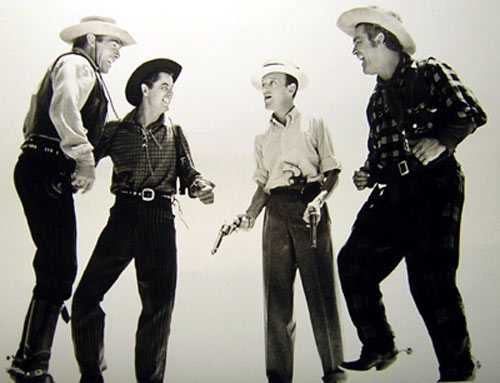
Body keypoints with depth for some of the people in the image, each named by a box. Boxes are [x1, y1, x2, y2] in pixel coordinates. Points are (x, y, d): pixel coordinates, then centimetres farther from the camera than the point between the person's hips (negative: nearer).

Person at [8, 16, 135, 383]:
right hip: (46, 172, -10)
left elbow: (31, 123, 27)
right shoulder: (77, 64, -2)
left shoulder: (82, 71, 27)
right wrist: (85, 158, -25)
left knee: (57, 269, 9)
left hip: (43, 172, 10)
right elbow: (63, 110, -23)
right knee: (58, 270, -13)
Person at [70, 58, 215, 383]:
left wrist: (201, 186, -12)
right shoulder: (117, 130, 9)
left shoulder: (174, 132, 15)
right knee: (87, 295, -5)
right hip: (123, 214, -1)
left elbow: (188, 171, 10)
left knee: (159, 303, 1)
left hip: (160, 217, 1)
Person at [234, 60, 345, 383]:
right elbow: (263, 183, 18)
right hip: (276, 212, 3)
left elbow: (332, 171, 4)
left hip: (309, 208, -3)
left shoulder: (314, 125, 10)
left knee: (321, 289, -5)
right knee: (276, 293, 0)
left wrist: (318, 200, -14)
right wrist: (251, 214, 2)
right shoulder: (263, 139, 21)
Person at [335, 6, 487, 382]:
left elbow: (472, 112, -6)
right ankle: (379, 348, 15)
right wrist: (369, 175, 7)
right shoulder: (377, 101, 22)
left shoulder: (430, 73, 3)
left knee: (429, 275, -13)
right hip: (394, 193, 7)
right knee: (353, 262, 0)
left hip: (435, 185, -7)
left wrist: (442, 139, -22)